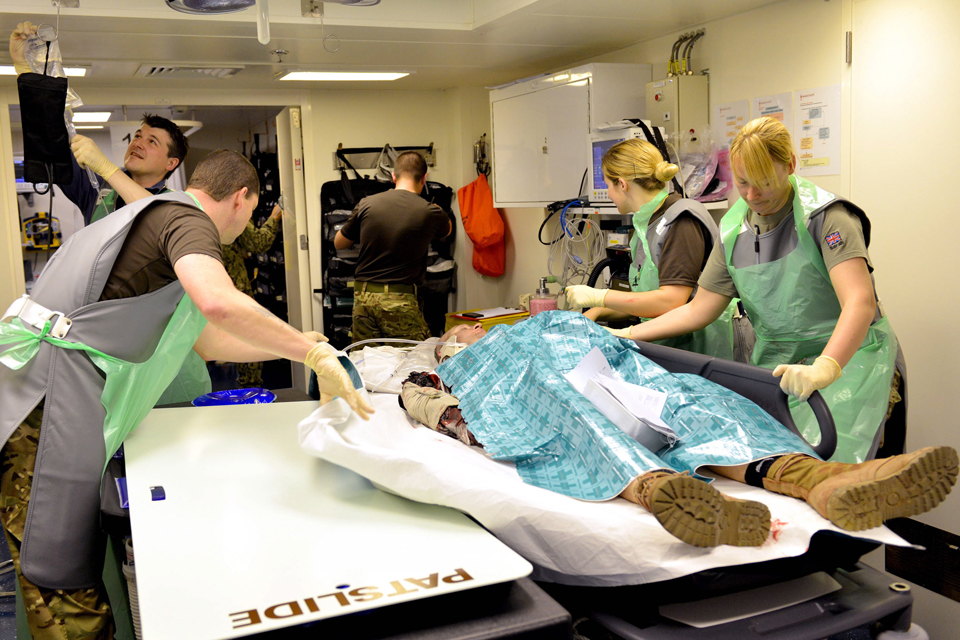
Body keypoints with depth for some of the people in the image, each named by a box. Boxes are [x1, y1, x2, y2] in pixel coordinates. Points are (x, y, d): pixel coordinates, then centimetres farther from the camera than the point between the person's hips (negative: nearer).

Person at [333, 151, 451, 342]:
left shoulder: (366, 204, 1)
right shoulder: (430, 212, -5)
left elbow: (339, 243, 15)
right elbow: (447, 229, 22)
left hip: (363, 298, 3)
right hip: (401, 301, -3)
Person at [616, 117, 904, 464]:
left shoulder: (825, 215, -13)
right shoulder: (733, 229, 6)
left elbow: (860, 303, -26)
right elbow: (698, 310, 11)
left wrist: (824, 368, -43)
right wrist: (626, 335, 4)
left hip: (847, 359, -5)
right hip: (775, 367, 5)